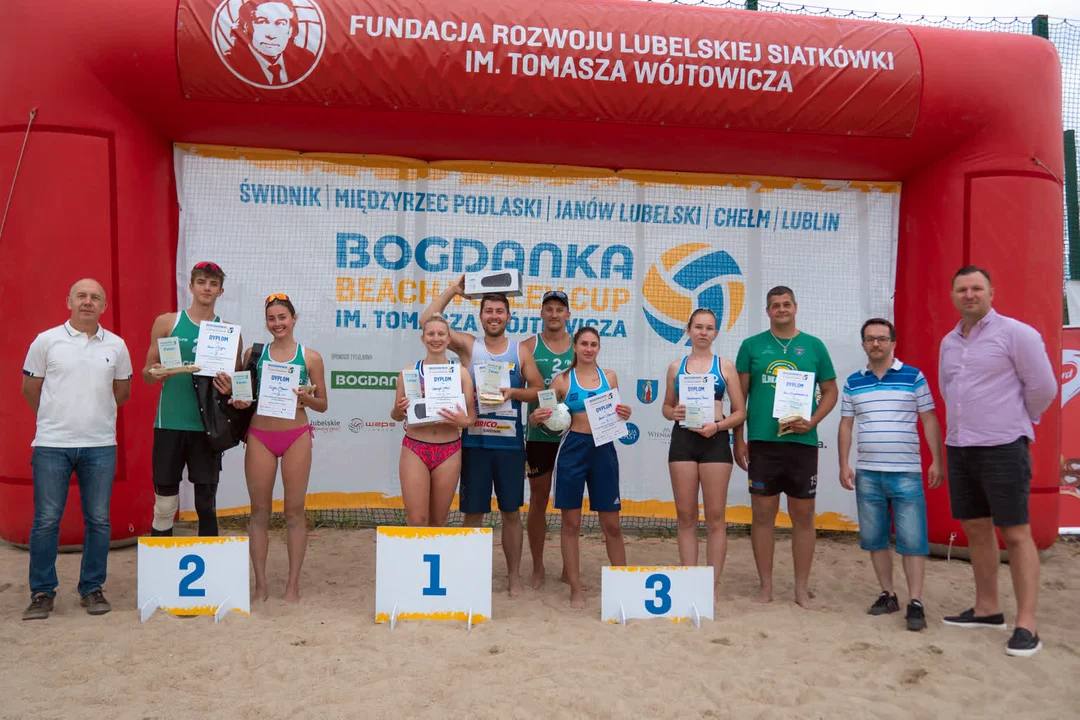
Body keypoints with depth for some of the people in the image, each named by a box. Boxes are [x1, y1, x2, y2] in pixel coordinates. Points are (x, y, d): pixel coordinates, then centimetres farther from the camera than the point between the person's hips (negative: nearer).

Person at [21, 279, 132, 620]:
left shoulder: (116, 346, 6)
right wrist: (56, 417, 13)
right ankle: (42, 592, 15)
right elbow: (29, 389, 8)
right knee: (45, 521, 2)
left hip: (100, 445, 2)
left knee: (98, 520, 6)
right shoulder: (46, 341, 1)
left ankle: (92, 589, 18)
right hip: (52, 445, -1)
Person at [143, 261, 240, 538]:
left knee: (206, 503, 7)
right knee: (165, 505, 3)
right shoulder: (167, 322, 4)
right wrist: (154, 373, -15)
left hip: (208, 427, 0)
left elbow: (237, 380, 10)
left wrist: (230, 388, -13)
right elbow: (146, 373, 8)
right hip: (170, 424, 0)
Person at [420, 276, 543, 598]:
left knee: (511, 511, 9)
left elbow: (538, 390, 5)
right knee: (473, 512, 6)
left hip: (510, 443, 1)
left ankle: (514, 576, 21)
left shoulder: (521, 351, 4)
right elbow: (427, 322, -5)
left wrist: (513, 392, -13)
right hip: (474, 441, -1)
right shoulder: (468, 345, 2)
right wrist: (453, 289, -5)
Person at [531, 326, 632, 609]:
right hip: (572, 449, -1)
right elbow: (538, 417, 4)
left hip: (603, 450, 1)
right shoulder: (563, 380, 2)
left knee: (611, 523, 5)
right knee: (571, 522, 4)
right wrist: (536, 417, -19)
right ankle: (576, 587, 15)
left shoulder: (609, 377, 8)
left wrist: (624, 415, -5)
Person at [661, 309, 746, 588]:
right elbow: (666, 406, 17)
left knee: (715, 518, 1)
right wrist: (673, 413, -6)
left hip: (715, 442, -2)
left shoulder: (725, 366, 4)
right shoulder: (676, 367, 9)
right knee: (686, 516, 5)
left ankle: (712, 585, 9)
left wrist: (718, 426, -14)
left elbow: (740, 412, 3)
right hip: (682, 440, 2)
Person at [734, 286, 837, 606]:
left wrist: (812, 421, -7)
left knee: (803, 516, 6)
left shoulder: (813, 346, 7)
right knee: (762, 514, 4)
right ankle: (766, 586, 15)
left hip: (802, 442, 1)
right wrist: (738, 439, 1)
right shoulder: (752, 346, 5)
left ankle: (802, 588, 17)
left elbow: (830, 391, 10)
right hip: (762, 442, 0)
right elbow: (740, 395, 6)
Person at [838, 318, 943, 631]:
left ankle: (915, 602, 3)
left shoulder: (914, 376, 1)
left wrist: (937, 461, -4)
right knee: (874, 537, 8)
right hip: (867, 474, 3)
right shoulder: (853, 382, 9)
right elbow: (846, 425, 12)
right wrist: (844, 465, 5)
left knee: (912, 539, -3)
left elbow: (929, 420, 2)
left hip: (906, 473, -3)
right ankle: (887, 594, 20)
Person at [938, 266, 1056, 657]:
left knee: (1015, 533, -3)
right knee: (975, 528, 13)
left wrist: (1015, 421, 7)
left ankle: (1027, 625, 2)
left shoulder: (1016, 333, -7)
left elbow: (1043, 387, -5)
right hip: (958, 447, 7)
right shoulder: (948, 342, 13)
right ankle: (987, 608, 26)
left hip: (1003, 448, -7)